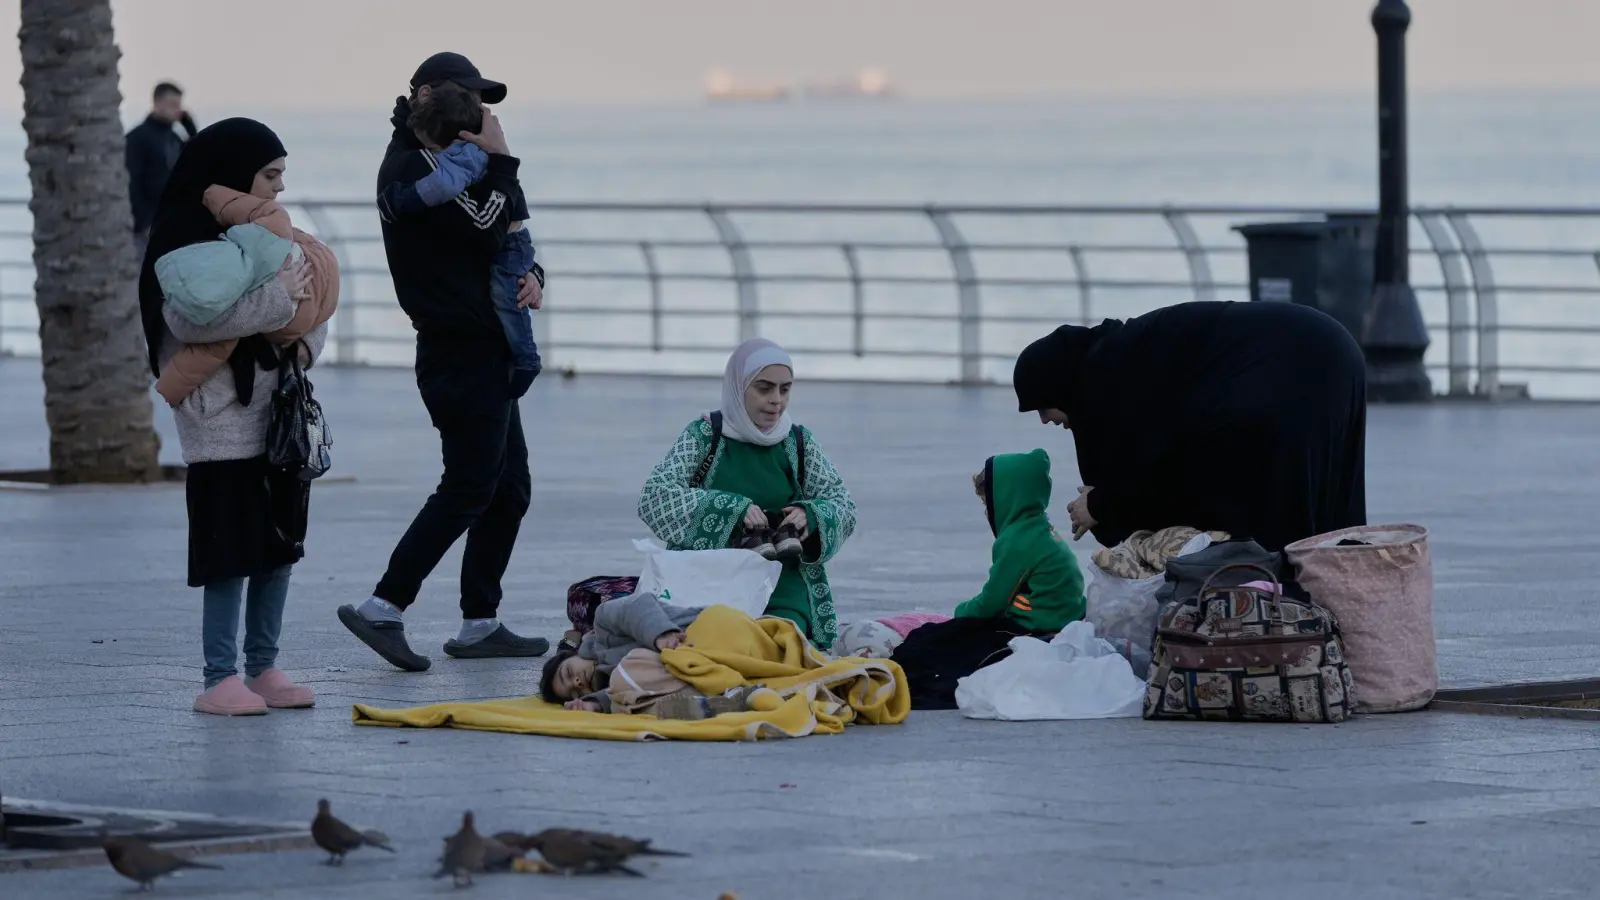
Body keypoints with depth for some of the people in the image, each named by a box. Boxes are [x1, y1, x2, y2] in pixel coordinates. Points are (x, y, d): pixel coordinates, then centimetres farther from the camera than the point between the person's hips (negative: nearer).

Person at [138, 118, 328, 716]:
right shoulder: (189, 239, -10)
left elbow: (309, 297, 19)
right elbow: (187, 316, -25)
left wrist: (306, 340, -3)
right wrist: (277, 297, -23)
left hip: (280, 416, 8)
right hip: (225, 424, -8)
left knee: (279, 545, 9)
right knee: (233, 554, -8)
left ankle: (264, 668, 17)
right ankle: (220, 680, -4)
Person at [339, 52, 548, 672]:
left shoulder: (444, 162, 19)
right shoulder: (410, 166, -13)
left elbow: (508, 236, 21)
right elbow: (485, 229, -22)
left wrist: (531, 277, 0)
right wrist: (499, 161, -13)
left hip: (487, 352, 11)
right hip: (460, 351, -11)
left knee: (510, 488, 12)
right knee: (470, 487, -12)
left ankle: (480, 624, 16)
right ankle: (383, 608, -11)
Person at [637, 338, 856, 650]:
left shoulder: (799, 442, 11)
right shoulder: (704, 435, 3)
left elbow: (844, 507, 15)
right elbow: (654, 496, -8)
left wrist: (810, 516, -10)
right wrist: (734, 509, -19)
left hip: (783, 590, 2)